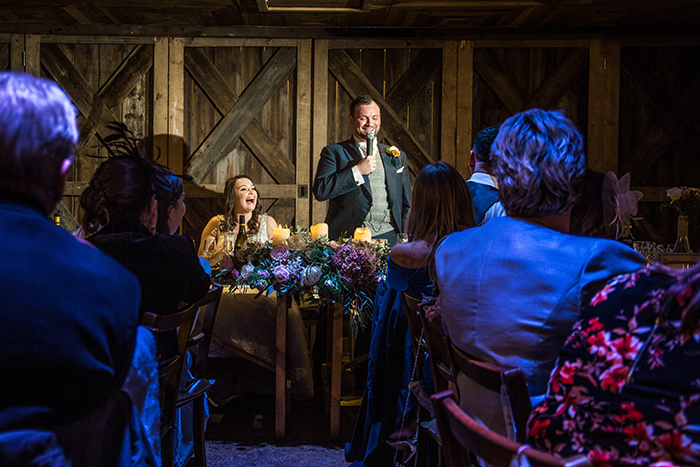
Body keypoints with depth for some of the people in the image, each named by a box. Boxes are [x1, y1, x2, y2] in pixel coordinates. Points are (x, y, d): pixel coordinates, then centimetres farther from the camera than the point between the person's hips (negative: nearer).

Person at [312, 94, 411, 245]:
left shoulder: (398, 156, 20)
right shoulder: (333, 152, 9)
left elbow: (407, 204, 22)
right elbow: (320, 191, -5)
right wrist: (357, 170, -8)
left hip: (388, 236, 3)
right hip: (349, 238, -2)